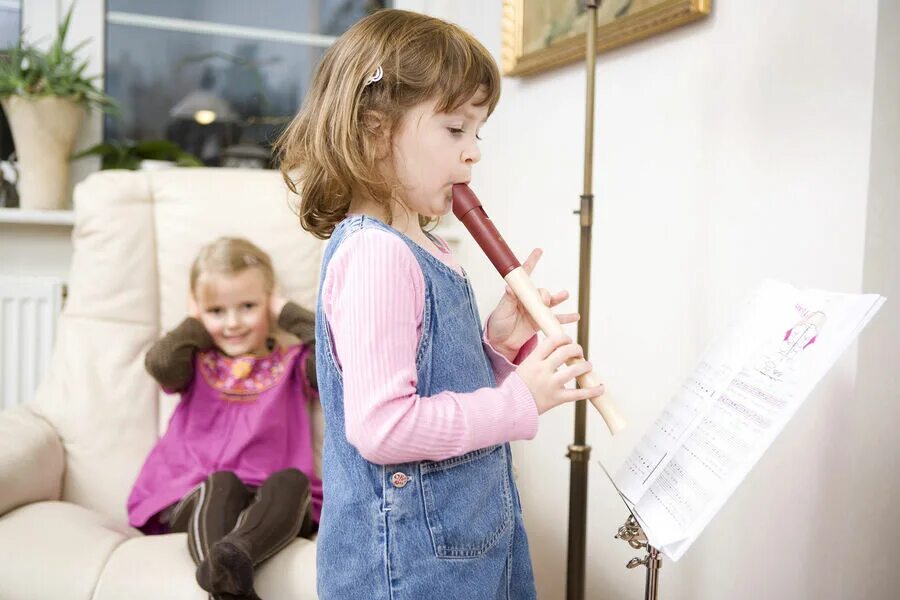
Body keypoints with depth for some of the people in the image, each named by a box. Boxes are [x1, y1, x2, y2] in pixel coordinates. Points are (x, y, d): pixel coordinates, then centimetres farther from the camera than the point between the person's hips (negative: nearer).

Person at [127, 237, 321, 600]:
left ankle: (235, 552, -55)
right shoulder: (196, 365, 17)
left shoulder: (290, 366, 15)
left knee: (291, 480, -31)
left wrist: (286, 312, 6)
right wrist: (196, 326, 10)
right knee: (221, 483, -32)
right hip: (196, 501, 0)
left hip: (271, 505, 0)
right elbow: (158, 363, -8)